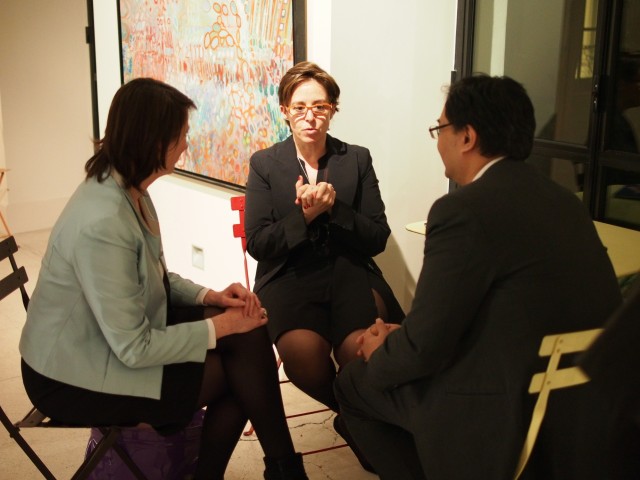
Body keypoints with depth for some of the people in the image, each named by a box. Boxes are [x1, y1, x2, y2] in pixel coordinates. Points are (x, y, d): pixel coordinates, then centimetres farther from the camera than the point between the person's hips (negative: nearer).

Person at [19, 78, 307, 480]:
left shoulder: (130, 189, -1)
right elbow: (134, 349, -26)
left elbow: (154, 278, 12)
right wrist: (220, 326, -16)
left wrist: (209, 296, -4)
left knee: (248, 335, -5)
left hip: (118, 336, 8)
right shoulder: (101, 223, -30)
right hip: (76, 379, -8)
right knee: (240, 365, -8)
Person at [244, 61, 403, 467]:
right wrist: (304, 215, -14)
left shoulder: (357, 159, 9)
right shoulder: (264, 164, 7)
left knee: (360, 351, -31)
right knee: (302, 353, -32)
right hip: (289, 277, 0)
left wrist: (335, 208, -12)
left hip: (350, 274, 1)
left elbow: (378, 239, 4)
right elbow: (257, 244, 0)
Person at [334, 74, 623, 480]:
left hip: (512, 418, -8)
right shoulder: (560, 199, 8)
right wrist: (401, 335, 13)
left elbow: (424, 347, -15)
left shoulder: (465, 210, -19)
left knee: (355, 382, 11)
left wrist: (382, 353, 6)